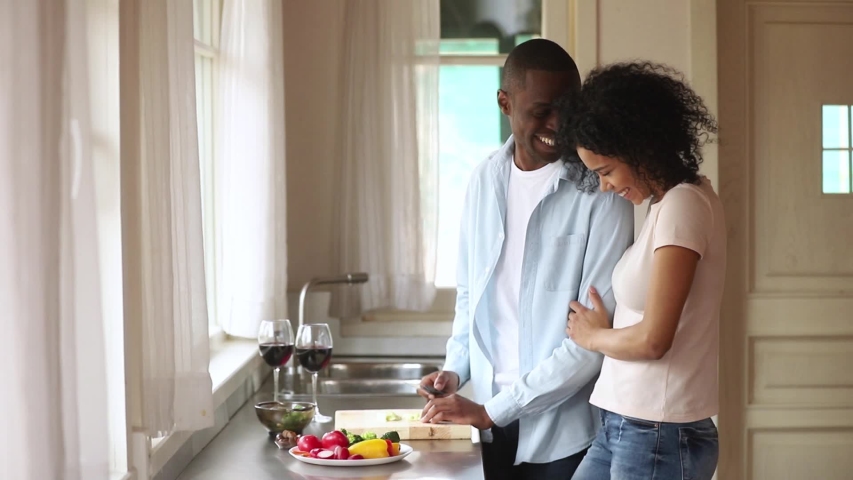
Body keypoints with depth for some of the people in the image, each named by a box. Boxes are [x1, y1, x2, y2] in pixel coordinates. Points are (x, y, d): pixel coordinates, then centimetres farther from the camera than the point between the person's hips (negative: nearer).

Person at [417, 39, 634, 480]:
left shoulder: (600, 191, -12)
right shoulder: (484, 180, 4)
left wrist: (492, 410, -15)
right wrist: (456, 368, 1)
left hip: (565, 434, -4)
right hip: (493, 427, 4)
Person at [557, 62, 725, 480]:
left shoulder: (683, 205, -15)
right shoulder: (670, 204, 12)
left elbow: (652, 339, -18)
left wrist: (592, 335, -2)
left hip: (658, 435, -9)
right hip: (623, 427, 9)